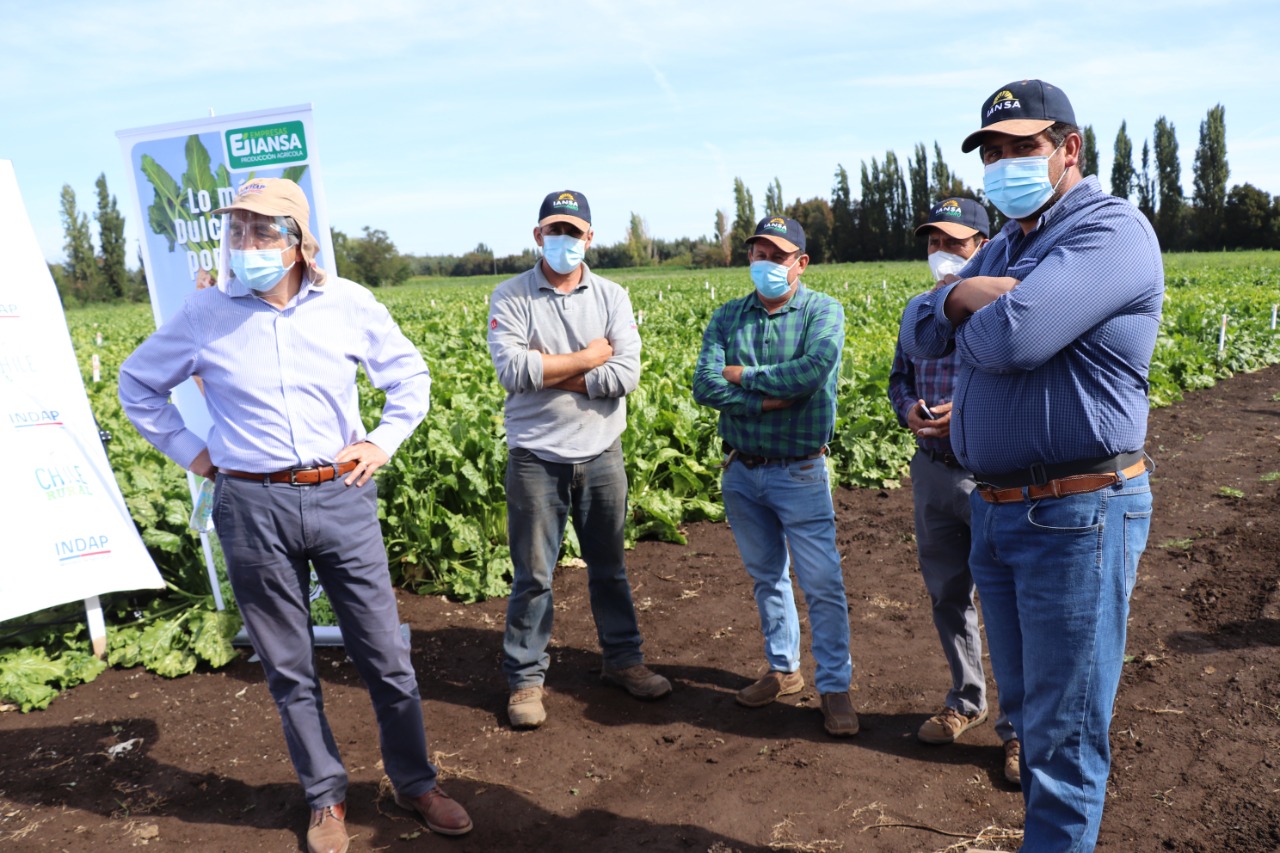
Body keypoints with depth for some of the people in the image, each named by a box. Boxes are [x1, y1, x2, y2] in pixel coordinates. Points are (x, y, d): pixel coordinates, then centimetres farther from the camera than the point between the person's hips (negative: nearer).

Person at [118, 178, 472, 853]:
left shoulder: (348, 304, -2)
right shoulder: (206, 313, -2)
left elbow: (409, 374, 14)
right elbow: (138, 383, 15)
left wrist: (384, 441, 3)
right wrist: (187, 450, 6)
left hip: (340, 498, 0)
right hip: (252, 506, 0)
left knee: (386, 656, 7)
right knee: (289, 670, 11)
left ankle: (415, 783, 28)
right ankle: (325, 798, 30)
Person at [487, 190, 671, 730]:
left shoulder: (612, 297, 3)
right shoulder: (510, 297, -3)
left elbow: (626, 375, -11)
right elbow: (511, 371, -18)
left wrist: (547, 373, -13)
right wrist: (588, 359, -11)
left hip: (600, 455, 3)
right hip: (536, 458, -2)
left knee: (609, 567, 16)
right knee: (532, 575, 5)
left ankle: (623, 660, 32)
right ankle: (525, 679, 20)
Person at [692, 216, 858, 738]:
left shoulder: (823, 312, -5)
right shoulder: (728, 317, 4)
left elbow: (815, 370, -25)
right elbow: (705, 386, -9)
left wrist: (746, 374, -14)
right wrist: (771, 400, -19)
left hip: (800, 473, -4)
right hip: (741, 473, 4)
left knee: (822, 583, -1)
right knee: (766, 576, 16)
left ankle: (835, 686, 14)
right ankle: (783, 670, 32)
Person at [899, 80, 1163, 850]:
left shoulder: (1110, 230, -13)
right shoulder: (1003, 248, 16)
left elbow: (1012, 335, -27)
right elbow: (917, 333, 11)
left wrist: (970, 322, -5)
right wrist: (957, 297, -11)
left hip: (1076, 517, -9)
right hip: (994, 511, 9)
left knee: (1063, 733, 2)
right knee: (1026, 709, 20)